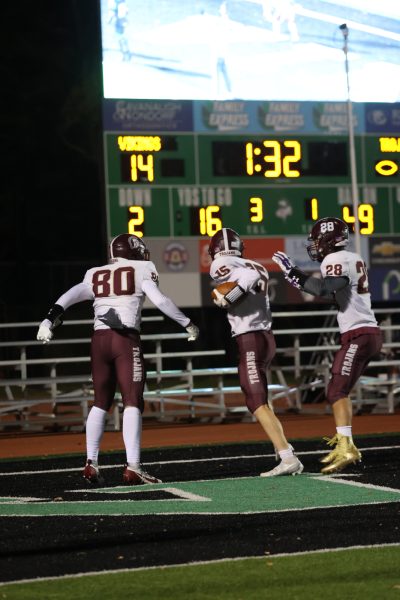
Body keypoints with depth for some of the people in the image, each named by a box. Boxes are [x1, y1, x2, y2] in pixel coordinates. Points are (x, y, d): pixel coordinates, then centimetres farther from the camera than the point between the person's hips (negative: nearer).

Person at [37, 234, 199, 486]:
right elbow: (160, 300, -2)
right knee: (133, 402, -6)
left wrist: (50, 318, -4)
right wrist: (188, 323, 6)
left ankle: (91, 463, 11)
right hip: (126, 339, -5)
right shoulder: (141, 270, 8)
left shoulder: (95, 275, 19)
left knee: (101, 403, 16)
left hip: (99, 339, 5)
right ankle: (133, 467, -16)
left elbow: (69, 296, 4)